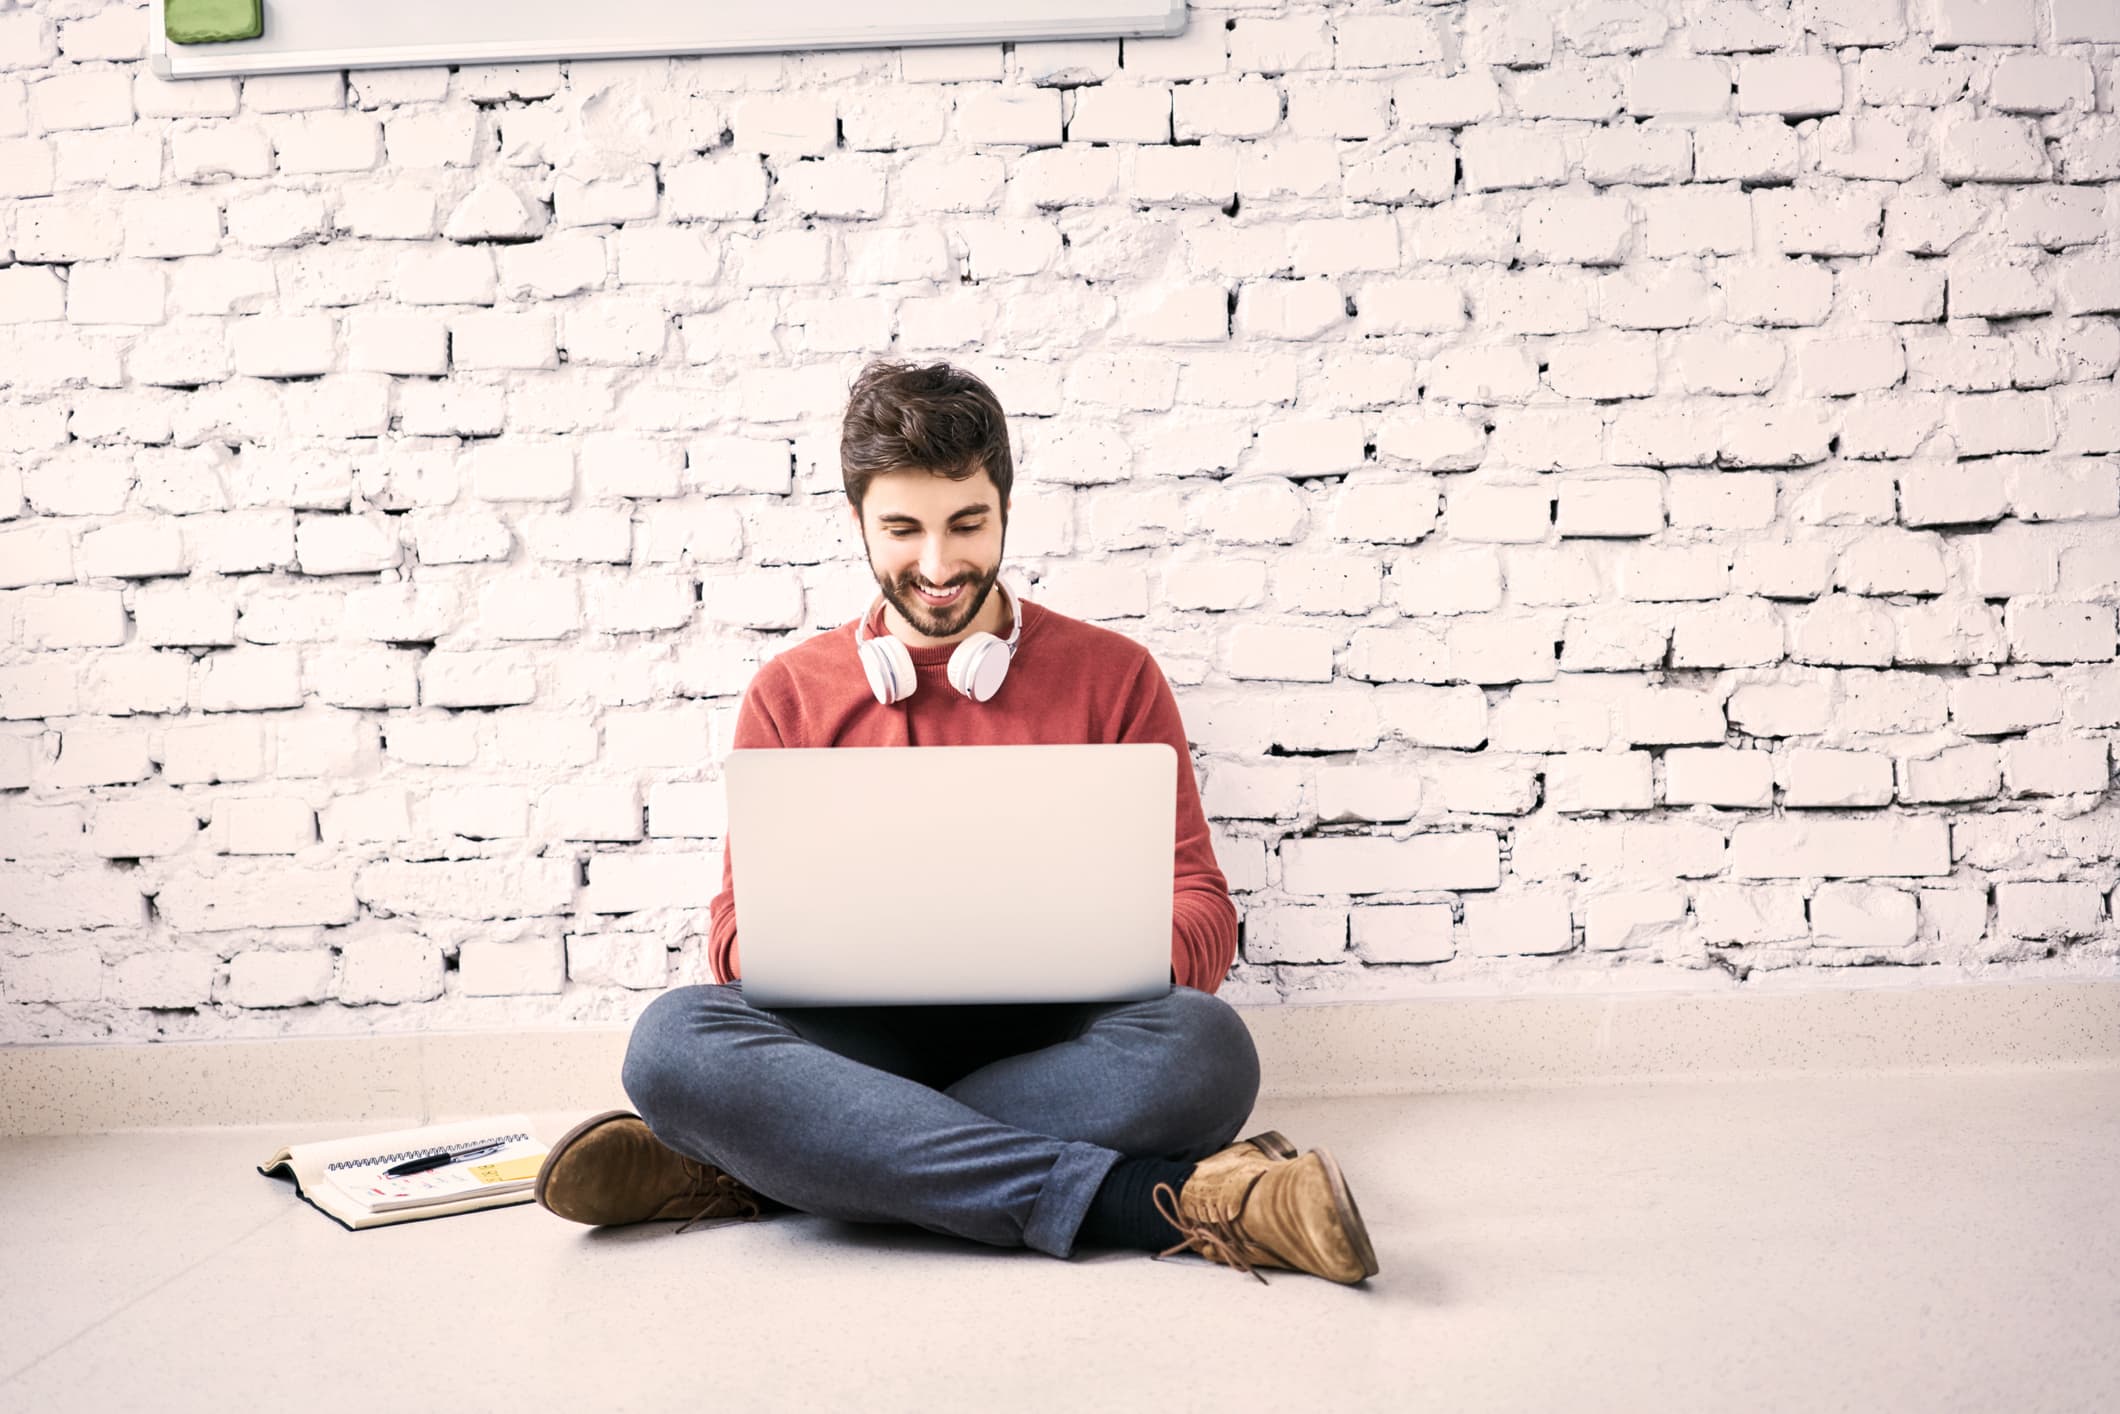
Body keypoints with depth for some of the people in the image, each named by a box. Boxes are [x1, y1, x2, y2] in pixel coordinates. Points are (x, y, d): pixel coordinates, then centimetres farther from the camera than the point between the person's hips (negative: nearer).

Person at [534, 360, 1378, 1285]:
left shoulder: (1112, 676, 11)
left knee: (1203, 1045, -34)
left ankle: (749, 1175, -27)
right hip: (859, 1045, 1)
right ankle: (1158, 1201, -33)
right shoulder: (789, 696, 14)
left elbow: (1202, 912, 8)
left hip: (1050, 1048, 0)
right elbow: (738, 929, 10)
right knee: (673, 1039, -31)